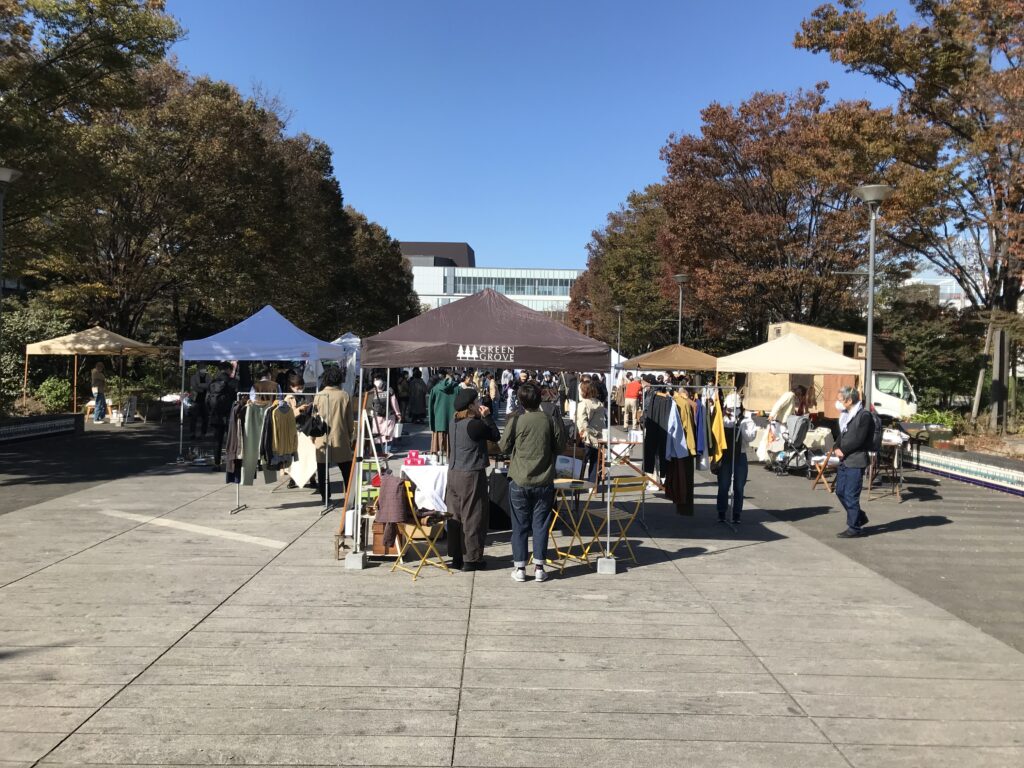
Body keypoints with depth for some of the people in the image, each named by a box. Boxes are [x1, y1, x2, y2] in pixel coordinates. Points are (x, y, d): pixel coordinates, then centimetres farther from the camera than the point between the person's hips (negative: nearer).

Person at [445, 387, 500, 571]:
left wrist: (482, 418, 10)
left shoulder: (454, 422, 7)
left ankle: (456, 557, 20)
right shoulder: (474, 424, -18)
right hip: (472, 475, -8)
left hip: (453, 473, 8)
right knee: (472, 517, 2)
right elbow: (496, 436, -8)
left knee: (455, 516, 12)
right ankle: (471, 559, 8)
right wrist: (487, 416, -3)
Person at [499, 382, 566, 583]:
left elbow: (504, 447, -1)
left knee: (520, 526, 8)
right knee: (540, 525, 9)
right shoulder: (549, 421, -6)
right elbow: (560, 445, 4)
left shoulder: (515, 421, -9)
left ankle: (519, 568, 12)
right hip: (544, 481, 1)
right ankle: (539, 568, 11)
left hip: (519, 481, -1)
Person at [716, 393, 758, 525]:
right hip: (725, 456, -1)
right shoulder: (723, 419, -2)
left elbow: (750, 437, -9)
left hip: (740, 456, 1)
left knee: (739, 487, 6)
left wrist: (741, 424, -18)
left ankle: (737, 514, 15)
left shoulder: (746, 420, 0)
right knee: (723, 486, 3)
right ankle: (721, 513, 14)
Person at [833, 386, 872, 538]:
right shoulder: (846, 415, 14)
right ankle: (860, 518, 30)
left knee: (851, 495, -4)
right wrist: (838, 448, -1)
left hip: (855, 462, -9)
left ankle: (854, 528, 6)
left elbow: (858, 440, -18)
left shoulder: (864, 416, -13)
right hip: (844, 461, 9)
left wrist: (843, 450, -10)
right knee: (840, 492, 14)